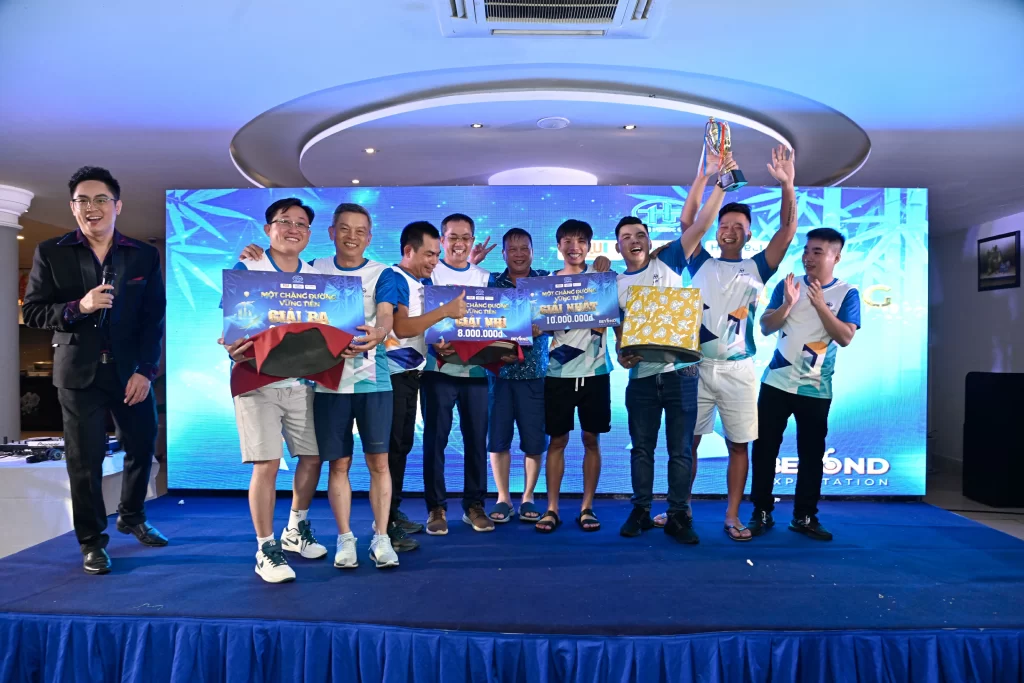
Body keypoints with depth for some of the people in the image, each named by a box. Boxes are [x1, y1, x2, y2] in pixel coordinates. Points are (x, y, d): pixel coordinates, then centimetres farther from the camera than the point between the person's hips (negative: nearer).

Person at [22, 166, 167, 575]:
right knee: (85, 460, 5)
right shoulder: (51, 253, -1)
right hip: (79, 372, -2)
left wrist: (145, 370, -10)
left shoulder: (144, 255, 1)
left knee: (143, 446, 13)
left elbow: (154, 319, -2)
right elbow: (32, 313, -2)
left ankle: (131, 517, 37)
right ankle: (91, 541, 20)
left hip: (130, 370, 2)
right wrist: (78, 307, -21)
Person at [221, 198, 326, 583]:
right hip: (258, 380, -4)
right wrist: (232, 348, -27)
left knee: (313, 457, 9)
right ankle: (266, 549, 10)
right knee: (267, 464, -7)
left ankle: (296, 531, 31)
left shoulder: (315, 277, 10)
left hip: (301, 381, 5)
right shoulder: (245, 270, -1)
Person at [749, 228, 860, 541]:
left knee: (812, 454, 6)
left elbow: (845, 337, -11)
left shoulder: (847, 293, -1)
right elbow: (765, 327, -1)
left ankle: (804, 517, 19)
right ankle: (761, 513, 12)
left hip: (816, 389, -1)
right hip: (776, 382, 1)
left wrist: (820, 305, -19)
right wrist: (788, 304, -16)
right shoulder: (787, 285, 4)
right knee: (764, 448, 2)